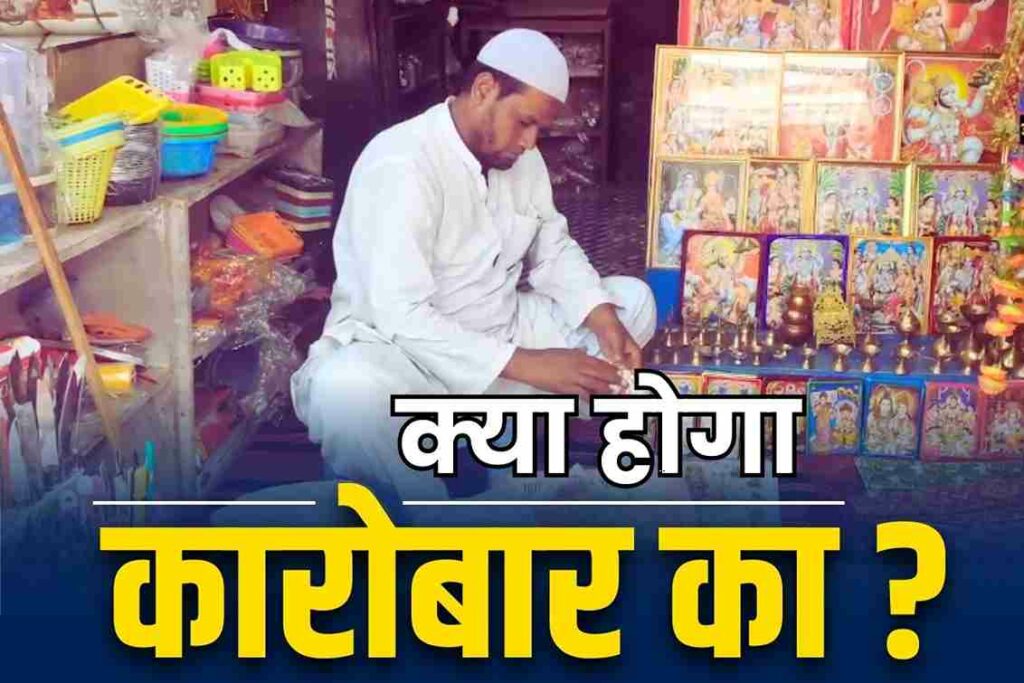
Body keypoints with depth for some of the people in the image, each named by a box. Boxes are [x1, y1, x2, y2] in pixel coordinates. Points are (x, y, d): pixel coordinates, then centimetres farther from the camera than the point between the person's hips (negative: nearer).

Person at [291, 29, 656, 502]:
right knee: (344, 389, -42)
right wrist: (526, 365, -32)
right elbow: (402, 315, -31)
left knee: (633, 301, 3)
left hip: (498, 334, 8)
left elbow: (554, 250, 10)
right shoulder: (400, 165, -23)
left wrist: (602, 317, -11)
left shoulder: (521, 157, 3)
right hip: (402, 350, -8)